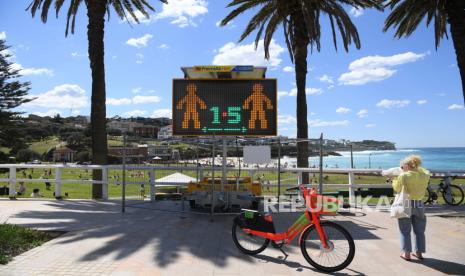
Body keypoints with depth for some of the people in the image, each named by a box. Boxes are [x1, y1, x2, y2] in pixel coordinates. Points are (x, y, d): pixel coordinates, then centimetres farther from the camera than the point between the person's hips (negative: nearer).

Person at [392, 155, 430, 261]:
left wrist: (393, 181, 15)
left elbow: (397, 189, -1)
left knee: (405, 231, 9)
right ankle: (419, 252, 26)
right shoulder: (425, 176, -3)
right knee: (419, 231, 18)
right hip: (419, 205, 4)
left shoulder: (403, 176, -14)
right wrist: (416, 168, 18)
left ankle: (406, 253, 13)